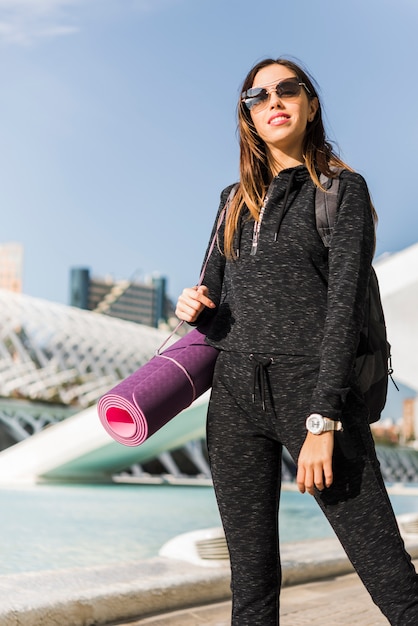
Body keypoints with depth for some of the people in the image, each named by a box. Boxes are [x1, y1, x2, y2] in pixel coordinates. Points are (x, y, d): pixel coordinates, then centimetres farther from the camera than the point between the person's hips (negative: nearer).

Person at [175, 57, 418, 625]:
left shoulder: (343, 189, 4)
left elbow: (346, 304, -7)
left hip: (310, 389, -5)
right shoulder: (236, 199, 19)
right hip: (235, 394, 5)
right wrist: (196, 307, -1)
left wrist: (324, 420, -17)